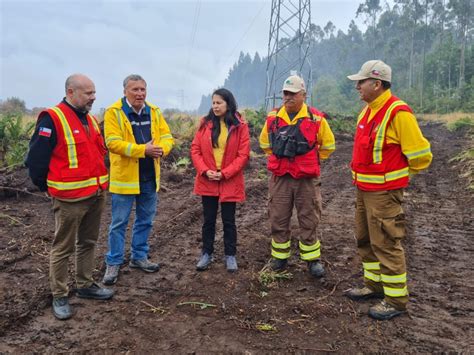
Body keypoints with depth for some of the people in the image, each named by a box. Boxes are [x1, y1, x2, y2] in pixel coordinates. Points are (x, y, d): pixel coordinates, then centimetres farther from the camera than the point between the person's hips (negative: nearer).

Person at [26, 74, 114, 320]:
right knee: (63, 248, 5)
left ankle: (85, 286, 32)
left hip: (96, 194, 8)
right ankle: (59, 297, 19)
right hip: (70, 198, -8)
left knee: (88, 243, 18)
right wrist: (48, 188, -5)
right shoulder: (52, 119, -14)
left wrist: (101, 180, 15)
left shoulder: (90, 119, 12)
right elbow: (35, 159, -13)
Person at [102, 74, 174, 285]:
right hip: (125, 177, -5)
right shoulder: (114, 112, -9)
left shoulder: (154, 112, 7)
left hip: (150, 177, 5)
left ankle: (139, 257, 31)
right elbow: (113, 143, -19)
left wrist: (161, 148, -20)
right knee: (119, 222, 4)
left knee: (145, 220, 15)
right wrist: (143, 149, -27)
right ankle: (113, 263, 18)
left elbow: (167, 137, 3)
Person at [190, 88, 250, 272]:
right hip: (207, 180, 2)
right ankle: (207, 253, 27)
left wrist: (224, 174, -15)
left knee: (228, 220, 9)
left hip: (230, 182, -2)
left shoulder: (240, 126, -5)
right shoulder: (205, 123, 2)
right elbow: (195, 149, 1)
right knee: (208, 220, 12)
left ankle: (230, 255, 24)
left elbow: (243, 155, -8)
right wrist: (204, 171, -12)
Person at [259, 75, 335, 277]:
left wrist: (310, 162, 7)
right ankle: (280, 257, 26)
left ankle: (312, 259, 23)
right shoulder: (273, 118, 3)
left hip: (307, 180, -2)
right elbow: (264, 142, 20)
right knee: (278, 220, 10)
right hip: (279, 179, 2)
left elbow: (328, 145, 8)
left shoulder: (316, 118, -5)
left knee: (309, 221, 7)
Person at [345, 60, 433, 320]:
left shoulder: (398, 113, -18)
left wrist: (399, 174, -1)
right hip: (363, 189, 9)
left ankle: (396, 300, 15)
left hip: (384, 192, -9)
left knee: (386, 244, 0)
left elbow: (420, 155, -15)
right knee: (365, 240, 18)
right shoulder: (368, 111, 10)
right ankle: (374, 285, 35)